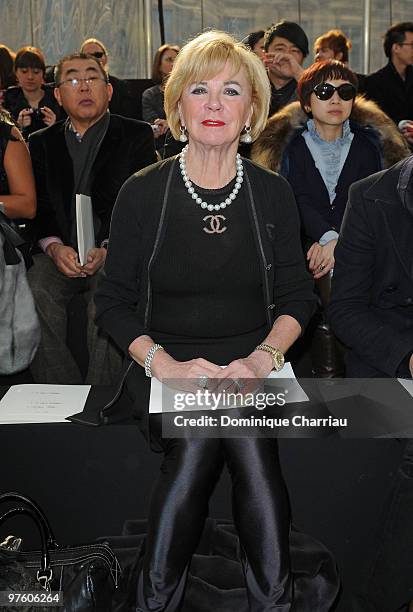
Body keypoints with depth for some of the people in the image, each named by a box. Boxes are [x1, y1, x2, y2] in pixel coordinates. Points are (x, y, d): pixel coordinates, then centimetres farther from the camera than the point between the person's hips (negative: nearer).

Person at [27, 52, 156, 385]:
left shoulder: (137, 135, 7)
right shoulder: (41, 143, 17)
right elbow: (37, 206, 10)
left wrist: (108, 249, -16)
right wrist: (54, 247, -12)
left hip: (116, 254, -3)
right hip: (59, 254, 3)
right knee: (34, 294, -27)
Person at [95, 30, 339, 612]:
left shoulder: (273, 192, 6)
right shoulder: (142, 192, 0)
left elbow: (297, 293, 7)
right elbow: (113, 302, 2)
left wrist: (264, 356, -12)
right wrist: (164, 363, -15)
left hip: (253, 364, 1)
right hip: (166, 366, -1)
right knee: (245, 438, -29)